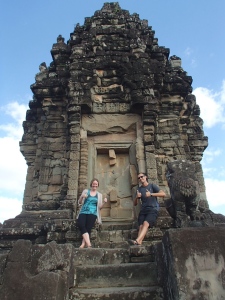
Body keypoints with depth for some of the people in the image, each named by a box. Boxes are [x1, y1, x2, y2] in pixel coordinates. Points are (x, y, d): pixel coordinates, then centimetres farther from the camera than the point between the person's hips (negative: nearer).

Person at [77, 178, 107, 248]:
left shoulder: (99, 195, 16)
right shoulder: (85, 191, 15)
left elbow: (99, 207, 13)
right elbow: (79, 202, 14)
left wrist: (104, 202, -7)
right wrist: (82, 196, -7)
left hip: (92, 213, 0)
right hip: (83, 212, 0)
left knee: (88, 228, -21)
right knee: (80, 224, -27)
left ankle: (83, 244, -17)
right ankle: (88, 243, -26)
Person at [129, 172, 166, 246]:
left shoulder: (152, 185, 9)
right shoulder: (139, 189, 19)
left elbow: (163, 194, -5)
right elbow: (135, 204, 17)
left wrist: (151, 194, -14)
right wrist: (137, 197, -4)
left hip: (153, 210, -4)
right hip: (143, 211, 4)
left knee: (146, 223, -29)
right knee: (141, 226, -22)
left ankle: (137, 241, -46)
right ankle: (139, 243, -39)